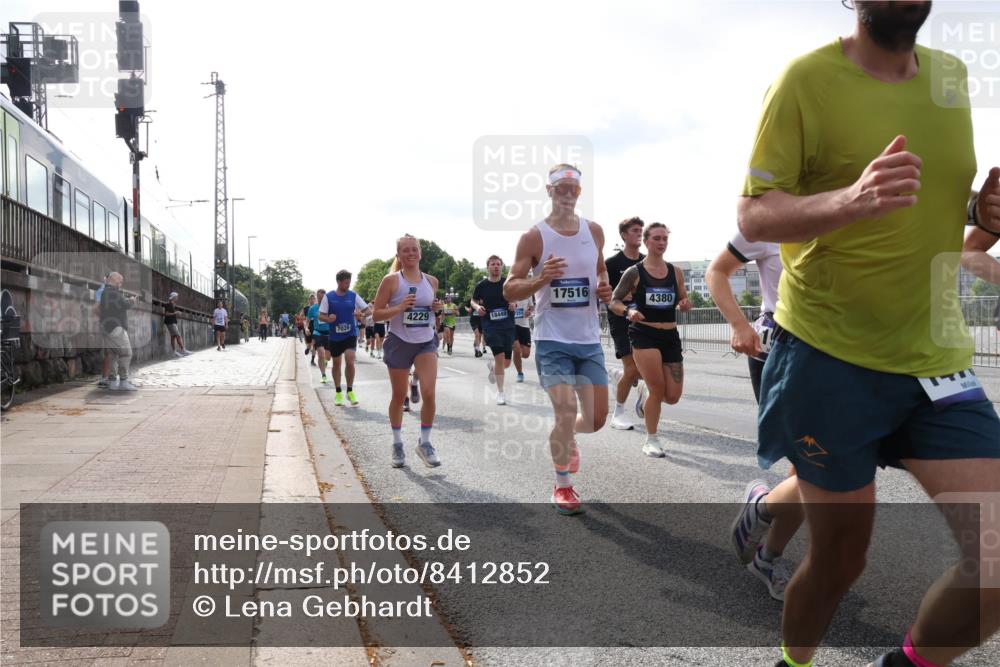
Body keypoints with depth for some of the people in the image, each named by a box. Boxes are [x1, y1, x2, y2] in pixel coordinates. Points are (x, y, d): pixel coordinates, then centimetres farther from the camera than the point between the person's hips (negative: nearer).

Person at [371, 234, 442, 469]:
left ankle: (425, 443, 6)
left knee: (429, 393, -13)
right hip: (399, 343, -2)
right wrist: (400, 307, -20)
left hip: (426, 342, 2)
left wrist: (436, 308, 0)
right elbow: (376, 314, -6)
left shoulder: (431, 281, 5)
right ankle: (397, 444, 27)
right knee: (399, 396, 9)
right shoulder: (391, 280, -6)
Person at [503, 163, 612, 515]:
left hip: (589, 340, 5)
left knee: (597, 418, 8)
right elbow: (509, 290, -7)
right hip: (552, 340, -4)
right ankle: (562, 486, 8)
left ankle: (567, 438, 44)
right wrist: (541, 279, -25)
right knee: (567, 411, -15)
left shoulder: (594, 231, 7)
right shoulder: (533, 237, -6)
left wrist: (605, 287, 1)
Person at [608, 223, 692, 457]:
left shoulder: (676, 272, 8)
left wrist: (685, 304, -9)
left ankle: (645, 396, 37)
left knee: (672, 396, 2)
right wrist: (628, 311, -23)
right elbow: (614, 302, -2)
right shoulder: (634, 272, -3)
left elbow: (684, 301, 15)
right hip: (644, 334, -4)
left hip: (670, 336, 4)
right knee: (658, 388, -11)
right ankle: (651, 441, 8)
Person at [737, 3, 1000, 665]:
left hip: (938, 357, 6)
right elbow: (752, 215, -11)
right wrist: (852, 200, -30)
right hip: (828, 358, -5)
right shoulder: (807, 79, -9)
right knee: (839, 559, 7)